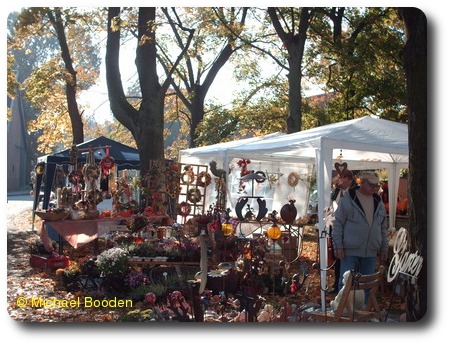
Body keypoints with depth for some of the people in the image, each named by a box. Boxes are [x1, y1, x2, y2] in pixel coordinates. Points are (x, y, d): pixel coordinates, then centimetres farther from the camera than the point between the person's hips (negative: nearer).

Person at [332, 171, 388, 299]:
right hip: (350, 251, -5)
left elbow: (383, 228, 18)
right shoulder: (347, 200, -6)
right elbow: (338, 224, -6)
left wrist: (384, 249, 15)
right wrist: (338, 246, -11)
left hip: (371, 253, 5)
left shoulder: (378, 202, 11)